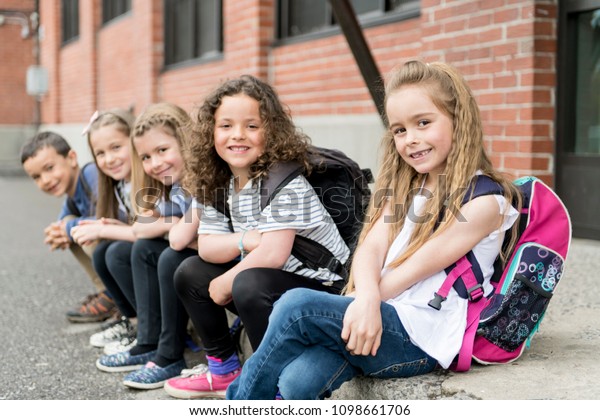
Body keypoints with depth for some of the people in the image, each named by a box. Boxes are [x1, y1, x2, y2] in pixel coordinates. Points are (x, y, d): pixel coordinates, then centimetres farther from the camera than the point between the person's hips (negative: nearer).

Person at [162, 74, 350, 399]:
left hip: (322, 286, -8)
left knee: (249, 285, -34)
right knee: (189, 272, 8)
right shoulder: (218, 183, 3)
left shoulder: (284, 180, -20)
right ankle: (223, 368, 18)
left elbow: (272, 254, -27)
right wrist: (245, 241, -18)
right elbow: (206, 247, 2)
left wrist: (225, 284, -13)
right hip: (267, 279, 8)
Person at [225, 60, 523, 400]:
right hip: (376, 321, 6)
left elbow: (415, 269, -10)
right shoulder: (404, 188, 19)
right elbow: (370, 250, 2)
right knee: (296, 382, -24)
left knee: (297, 307, -22)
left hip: (424, 337, -6)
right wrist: (366, 300, -19)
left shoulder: (484, 199, -4)